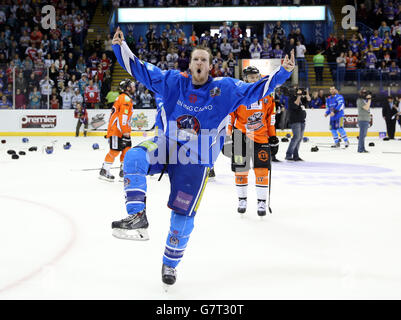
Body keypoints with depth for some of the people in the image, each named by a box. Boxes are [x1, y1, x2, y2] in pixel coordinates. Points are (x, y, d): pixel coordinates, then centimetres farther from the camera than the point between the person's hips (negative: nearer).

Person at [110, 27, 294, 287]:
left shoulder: (225, 88, -2)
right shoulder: (173, 81, 0)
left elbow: (255, 90, -5)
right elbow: (142, 71, 1)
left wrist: (283, 72, -16)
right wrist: (121, 47, -8)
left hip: (196, 160, -1)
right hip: (165, 148, 1)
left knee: (183, 214, 3)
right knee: (135, 157, -31)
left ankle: (171, 263, 26)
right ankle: (137, 218, -34)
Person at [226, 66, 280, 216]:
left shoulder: (266, 95, 7)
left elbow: (270, 117, 14)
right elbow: (229, 116, -2)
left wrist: (273, 138, 12)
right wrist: (227, 137, -6)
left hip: (261, 138, 2)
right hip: (241, 137, -2)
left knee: (262, 170, -2)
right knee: (241, 170, 4)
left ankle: (262, 202, 7)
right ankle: (242, 200, 21)